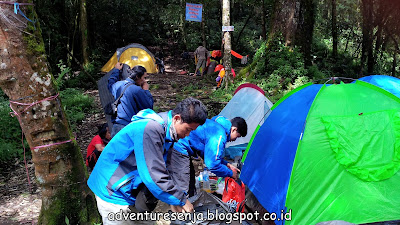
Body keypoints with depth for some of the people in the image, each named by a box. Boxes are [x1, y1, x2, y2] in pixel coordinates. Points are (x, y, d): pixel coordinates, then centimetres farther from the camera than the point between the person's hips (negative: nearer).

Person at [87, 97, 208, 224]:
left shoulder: (166, 132, 2)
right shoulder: (151, 129, -29)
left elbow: (161, 170, 11)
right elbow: (154, 177, -30)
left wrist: (173, 201, 3)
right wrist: (181, 200, -18)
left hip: (132, 191, 9)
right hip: (114, 194, -8)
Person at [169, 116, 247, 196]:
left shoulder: (216, 125, 14)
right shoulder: (219, 136, -19)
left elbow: (210, 154, 24)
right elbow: (212, 165, -20)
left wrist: (227, 164, 18)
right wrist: (230, 173, -5)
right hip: (178, 150, -11)